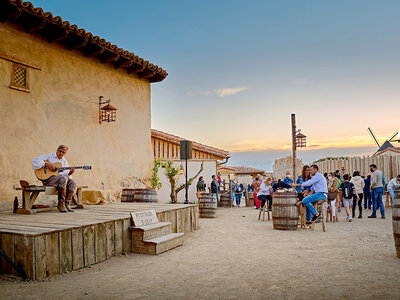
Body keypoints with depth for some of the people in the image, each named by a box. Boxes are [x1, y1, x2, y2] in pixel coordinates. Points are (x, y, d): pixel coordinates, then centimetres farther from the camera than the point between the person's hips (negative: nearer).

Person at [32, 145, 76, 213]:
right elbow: (35, 161, -7)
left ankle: (67, 204, -16)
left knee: (72, 182, -23)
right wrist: (46, 164, -18)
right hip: (47, 179, -5)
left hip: (61, 179, 5)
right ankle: (61, 204, -28)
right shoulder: (49, 156, 3)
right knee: (63, 179, -34)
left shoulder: (64, 161, 17)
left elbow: (66, 174, 11)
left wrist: (69, 173, -12)